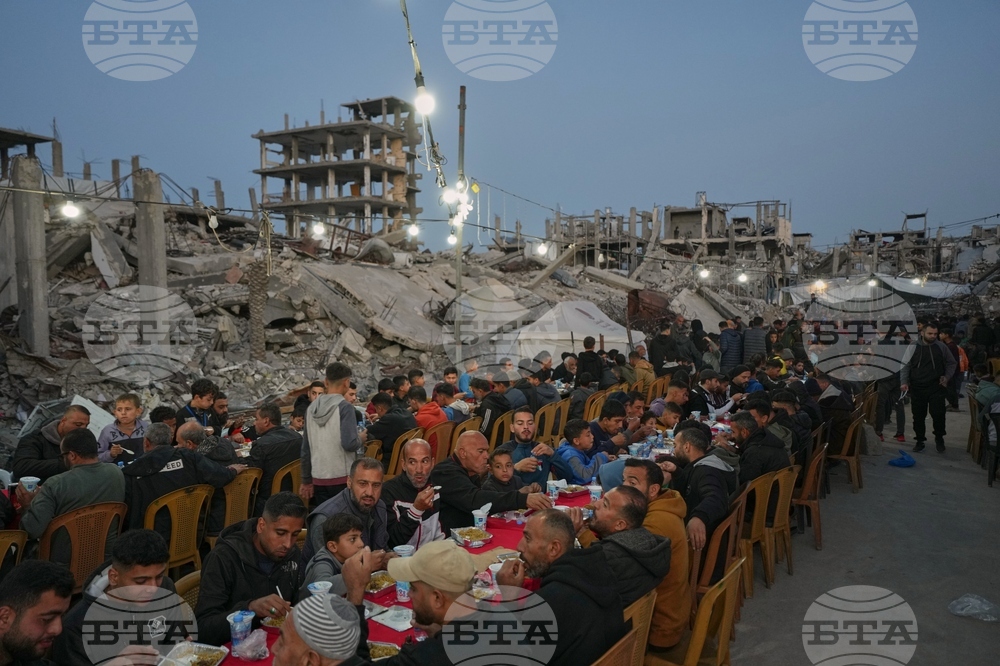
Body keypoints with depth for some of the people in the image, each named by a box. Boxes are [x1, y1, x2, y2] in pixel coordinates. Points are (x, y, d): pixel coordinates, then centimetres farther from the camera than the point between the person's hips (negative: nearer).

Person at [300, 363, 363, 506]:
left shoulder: (311, 408, 8)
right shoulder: (345, 407, -10)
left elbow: (305, 449, 13)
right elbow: (349, 444, -21)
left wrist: (306, 480, 20)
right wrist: (360, 438, 1)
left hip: (318, 478, 5)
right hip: (342, 478, -5)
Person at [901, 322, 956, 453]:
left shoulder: (941, 347, 1)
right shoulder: (913, 347, -2)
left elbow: (952, 363, 14)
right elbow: (905, 366, 0)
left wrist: (947, 377, 0)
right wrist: (904, 382, -11)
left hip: (936, 388, 0)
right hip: (917, 388, 0)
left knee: (938, 414, -5)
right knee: (918, 416, 7)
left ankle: (939, 439, 18)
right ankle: (920, 440, 22)